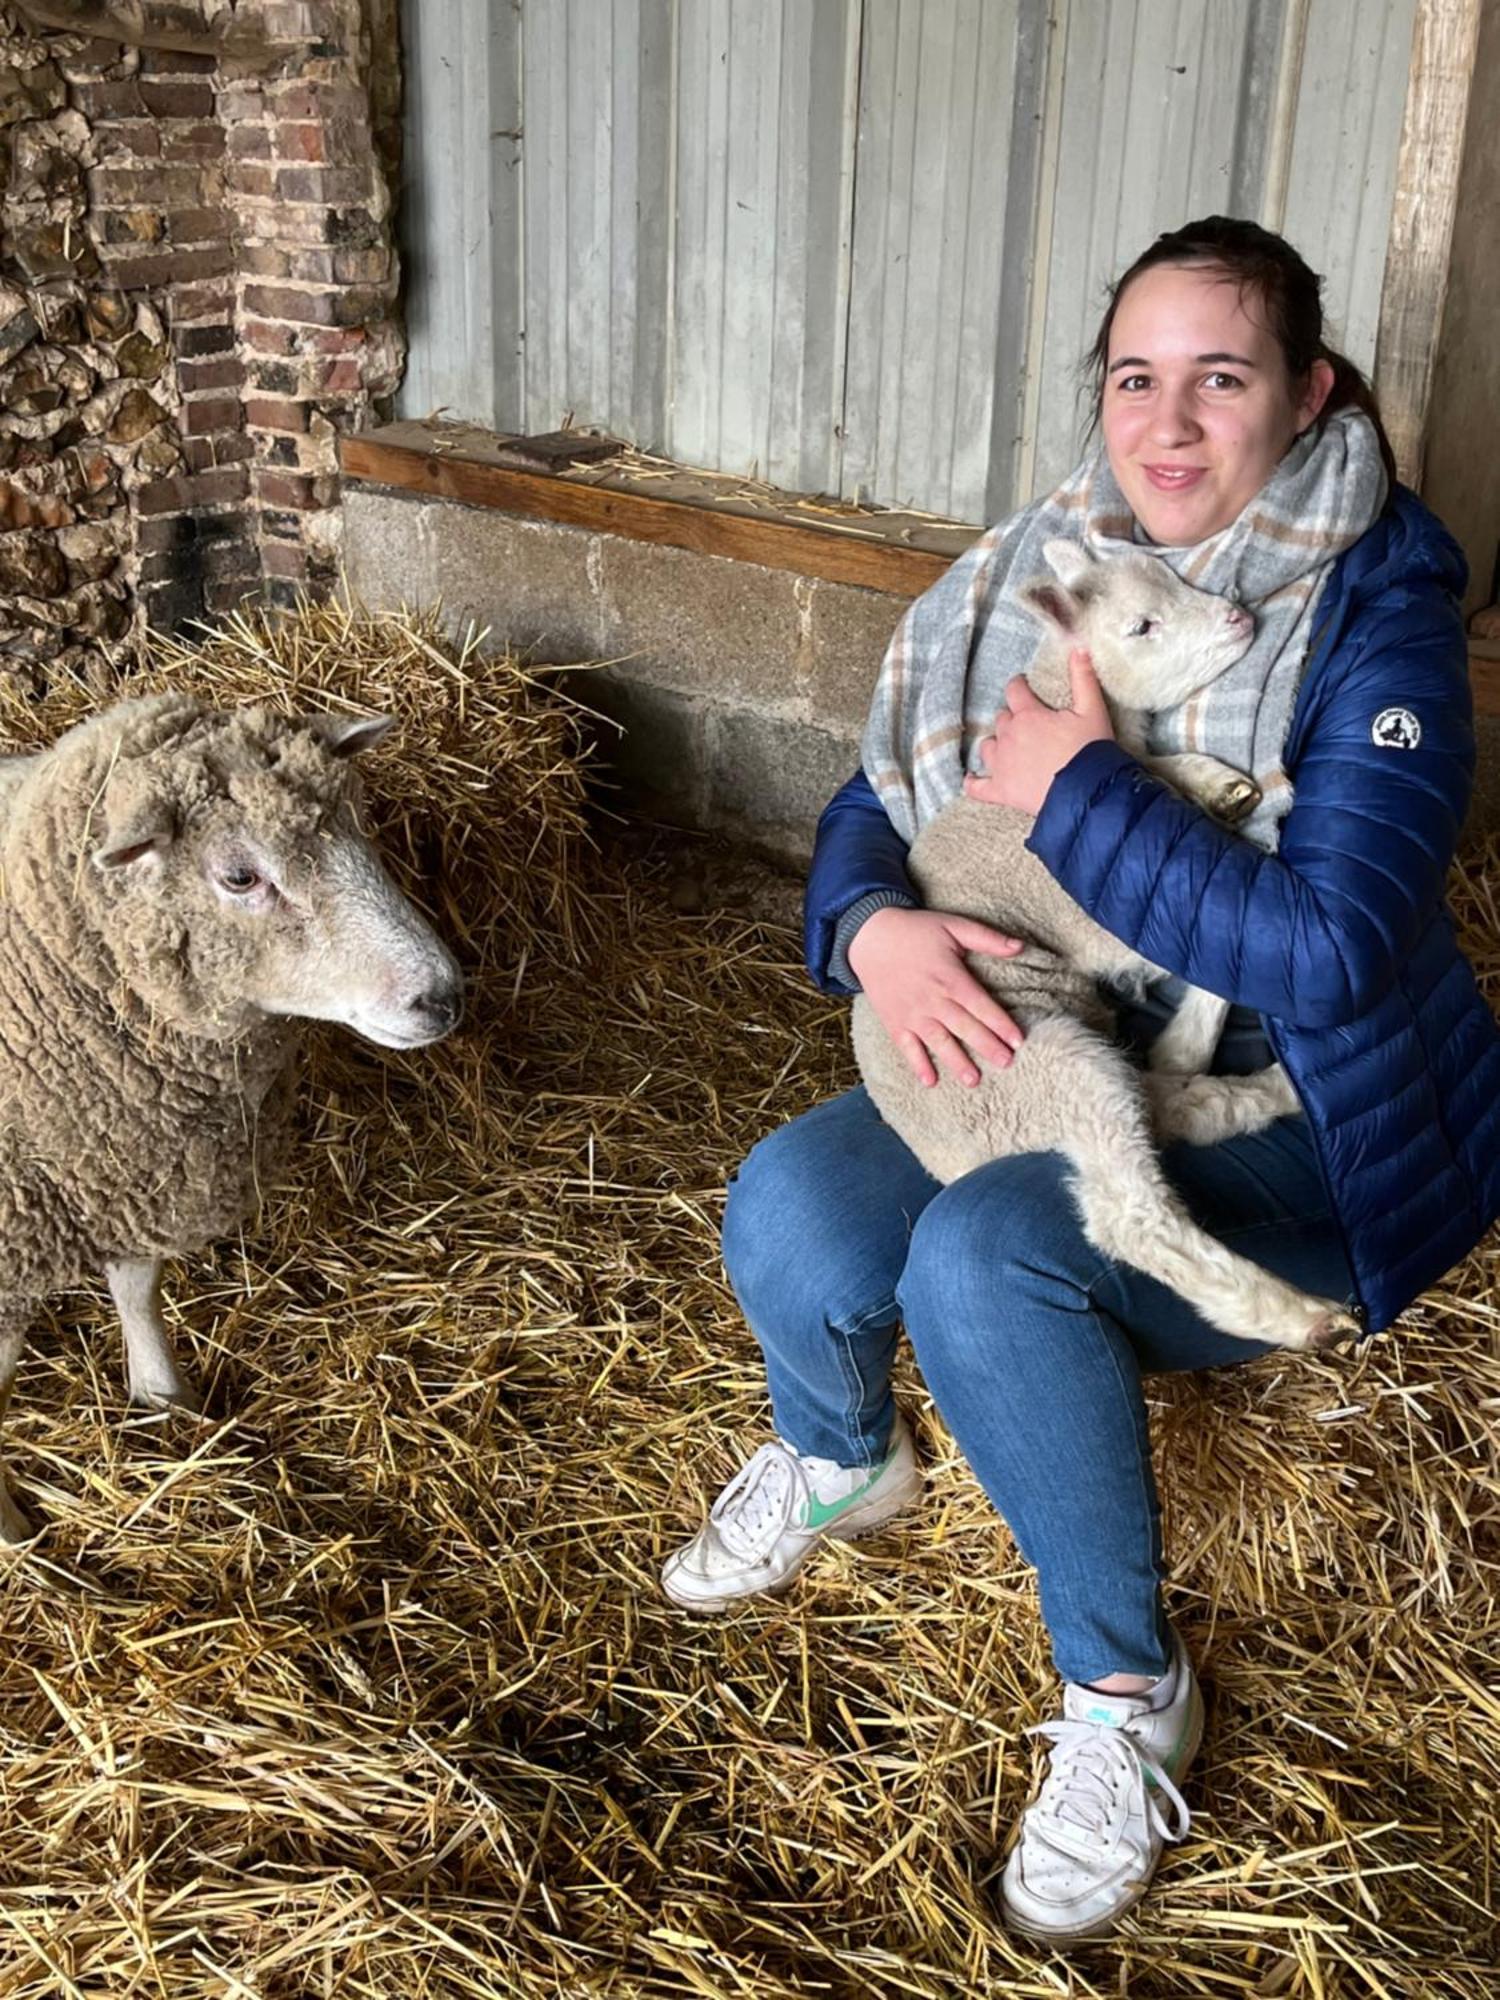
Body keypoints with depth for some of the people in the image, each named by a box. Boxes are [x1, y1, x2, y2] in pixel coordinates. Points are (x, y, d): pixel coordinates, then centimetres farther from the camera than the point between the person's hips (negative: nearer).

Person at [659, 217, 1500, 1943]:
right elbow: (873, 810, 5)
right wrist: (874, 927, -18)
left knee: (985, 1253, -33)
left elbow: (1331, 945, -28)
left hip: (1295, 1141, -4)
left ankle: (1128, 1688, -8)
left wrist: (1077, 791, -24)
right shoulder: (1034, 584, 0)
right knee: (790, 1215, -22)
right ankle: (835, 1459, 15)